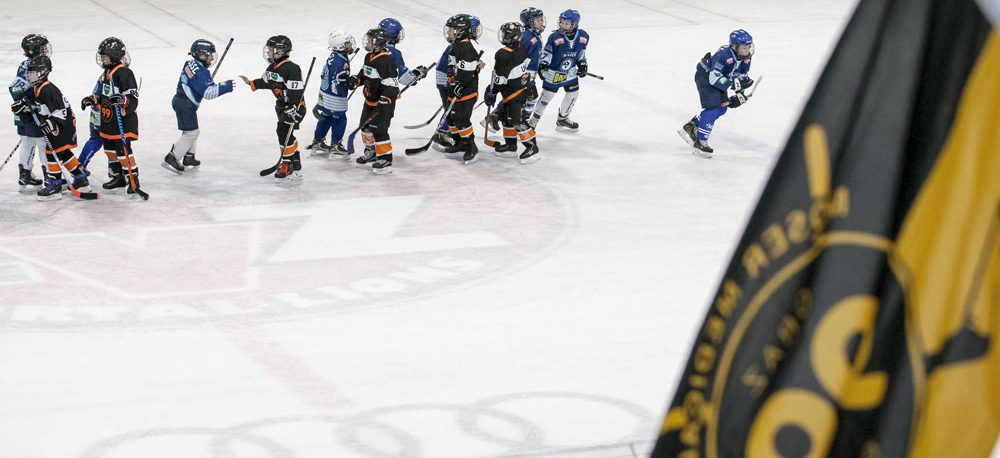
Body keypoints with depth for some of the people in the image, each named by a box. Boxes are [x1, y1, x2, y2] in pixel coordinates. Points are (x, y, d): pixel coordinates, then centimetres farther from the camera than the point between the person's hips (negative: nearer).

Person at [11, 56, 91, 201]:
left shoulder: (48, 90, -23)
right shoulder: (36, 90, 9)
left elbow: (60, 110, -27)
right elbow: (35, 110, 16)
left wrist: (51, 123, -35)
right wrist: (23, 109, 1)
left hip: (63, 124, -10)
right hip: (53, 125, 10)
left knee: (52, 152, -8)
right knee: (64, 153, 15)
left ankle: (54, 187, -3)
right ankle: (81, 182, 23)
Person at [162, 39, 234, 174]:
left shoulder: (189, 64, 7)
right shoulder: (201, 72, -22)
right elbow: (208, 92, -27)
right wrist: (225, 87, -26)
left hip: (179, 99, 10)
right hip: (185, 105, -10)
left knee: (193, 131, 22)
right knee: (191, 132, -6)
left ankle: (189, 157, 30)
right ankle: (171, 158, -7)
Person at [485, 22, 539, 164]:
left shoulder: (503, 55, -25)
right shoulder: (521, 48, 1)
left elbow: (499, 78, -20)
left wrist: (491, 94, -8)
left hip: (514, 93, -10)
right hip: (523, 86, 10)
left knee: (517, 120, -7)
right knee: (506, 117, 17)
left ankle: (532, 147, -6)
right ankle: (511, 146, 25)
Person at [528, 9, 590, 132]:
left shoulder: (583, 36, -10)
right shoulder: (555, 37, -23)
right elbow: (546, 52, -15)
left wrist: (582, 64, 4)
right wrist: (542, 64, -26)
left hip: (570, 72, 5)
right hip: (553, 72, -5)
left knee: (573, 93, 10)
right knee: (547, 94, 1)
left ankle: (562, 119, 29)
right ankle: (534, 119, 17)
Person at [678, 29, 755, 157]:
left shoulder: (746, 58, -11)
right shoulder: (724, 55, -36)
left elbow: (743, 76, 4)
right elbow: (714, 78, -38)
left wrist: (740, 94, -9)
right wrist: (734, 84, -42)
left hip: (719, 78, 9)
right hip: (705, 76, -9)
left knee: (722, 108, 8)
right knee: (713, 108, -18)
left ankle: (690, 127, 19)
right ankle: (700, 142, -10)